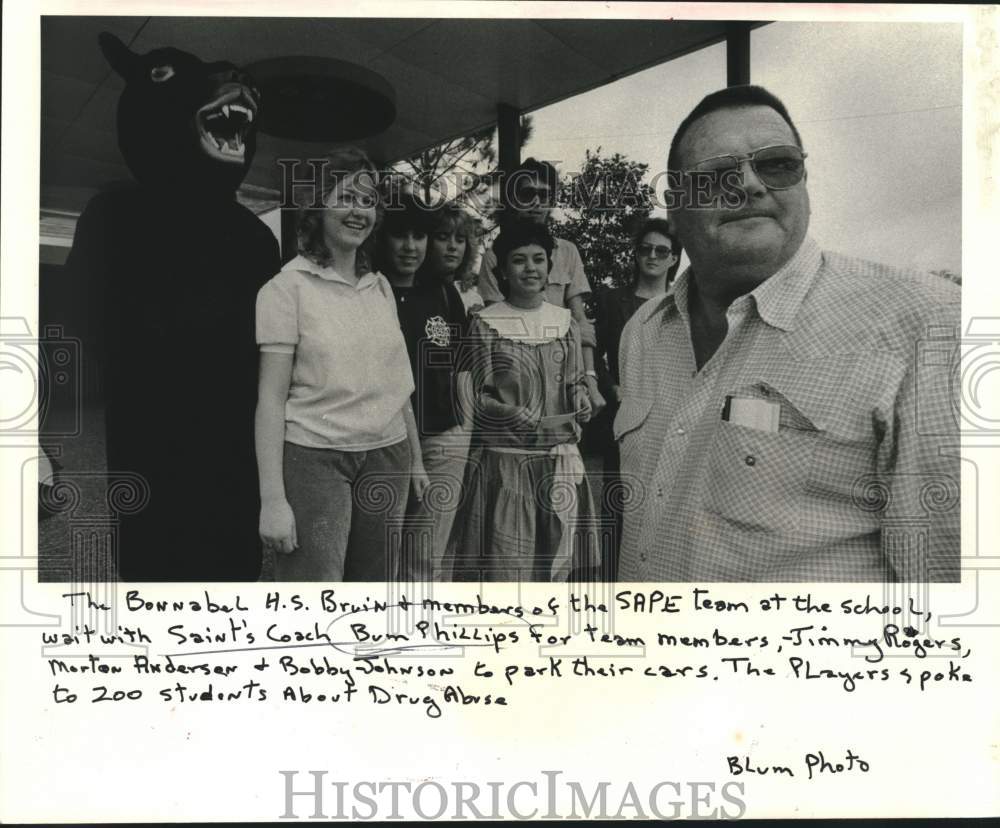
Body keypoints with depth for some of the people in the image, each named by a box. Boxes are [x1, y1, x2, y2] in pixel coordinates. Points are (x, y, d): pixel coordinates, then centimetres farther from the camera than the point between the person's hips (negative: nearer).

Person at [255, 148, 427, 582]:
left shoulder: (380, 287, 12)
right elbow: (270, 399, -10)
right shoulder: (288, 287, -5)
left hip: (387, 457, 5)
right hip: (314, 459, -5)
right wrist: (272, 499, -15)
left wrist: (416, 461, 18)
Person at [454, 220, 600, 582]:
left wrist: (581, 401, -5)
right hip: (506, 460, -4)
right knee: (507, 565, -2)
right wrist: (532, 423, -17)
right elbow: (479, 396, -3)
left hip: (561, 460, 4)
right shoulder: (486, 323, -3)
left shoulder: (565, 320, 9)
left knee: (556, 558, 9)